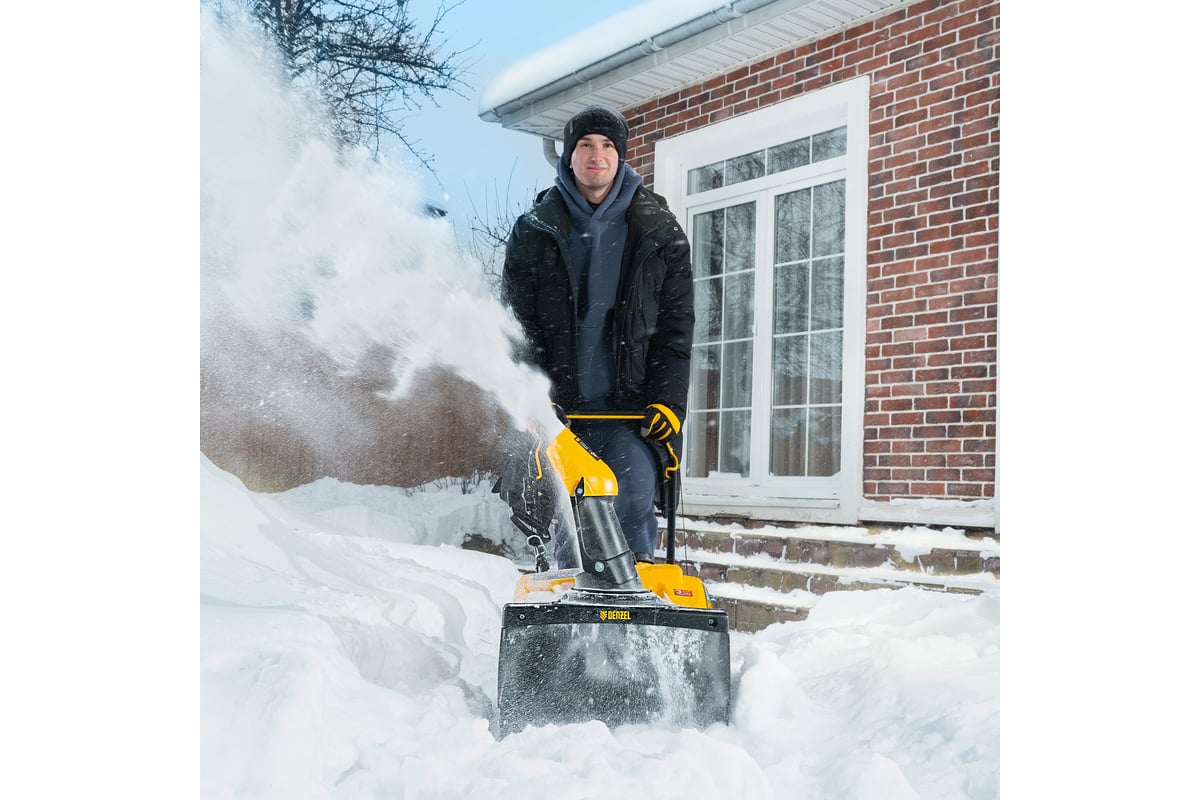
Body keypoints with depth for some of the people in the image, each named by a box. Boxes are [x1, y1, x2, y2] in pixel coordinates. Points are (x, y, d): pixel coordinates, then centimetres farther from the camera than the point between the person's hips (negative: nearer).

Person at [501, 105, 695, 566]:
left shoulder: (659, 232, 8)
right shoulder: (534, 231, 8)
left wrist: (668, 399, -4)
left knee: (632, 505, -10)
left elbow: (676, 323, 6)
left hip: (630, 405, 0)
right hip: (561, 406, 1)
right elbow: (517, 321, 6)